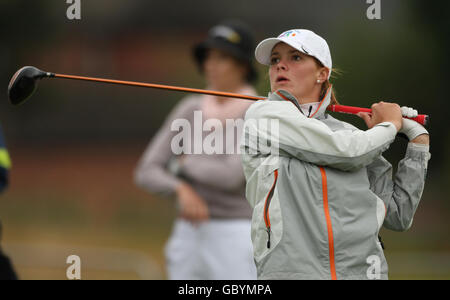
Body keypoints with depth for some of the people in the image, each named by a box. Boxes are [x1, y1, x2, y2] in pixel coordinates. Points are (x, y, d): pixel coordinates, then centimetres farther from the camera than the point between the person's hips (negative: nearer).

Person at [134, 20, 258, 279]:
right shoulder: (190, 110, 8)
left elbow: (232, 177, -23)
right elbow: (146, 173, 2)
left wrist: (184, 163, -5)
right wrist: (182, 190, -19)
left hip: (235, 237, -6)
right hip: (189, 235, 6)